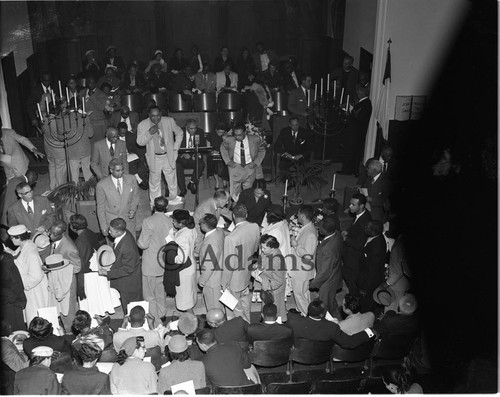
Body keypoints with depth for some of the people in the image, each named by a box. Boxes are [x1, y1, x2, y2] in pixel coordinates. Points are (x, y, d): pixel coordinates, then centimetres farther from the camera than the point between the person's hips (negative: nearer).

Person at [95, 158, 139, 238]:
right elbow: (100, 207, -6)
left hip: (129, 220, 2)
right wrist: (103, 227, -4)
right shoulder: (101, 185, -15)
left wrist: (133, 210, -12)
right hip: (111, 222, -2)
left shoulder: (131, 179, -9)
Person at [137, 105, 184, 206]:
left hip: (169, 156, 1)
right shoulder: (142, 125, -10)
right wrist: (149, 133, -26)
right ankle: (154, 204, 25)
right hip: (154, 158, -1)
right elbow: (139, 142, -9)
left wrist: (175, 148, 2)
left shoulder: (169, 121, -6)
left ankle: (173, 199, 38)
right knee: (154, 181, 9)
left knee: (172, 179, 15)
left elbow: (179, 133, 8)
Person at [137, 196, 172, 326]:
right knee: (161, 292, 25)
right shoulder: (170, 221, -8)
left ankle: (155, 322, 16)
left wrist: (138, 241, 3)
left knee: (149, 295, 10)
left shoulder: (148, 221, -22)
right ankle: (161, 314, 42)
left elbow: (143, 244, -19)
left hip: (151, 265, -5)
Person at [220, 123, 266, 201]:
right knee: (234, 194, -1)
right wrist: (228, 161, -1)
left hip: (249, 167, 0)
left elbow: (262, 150, 6)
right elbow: (223, 148, 11)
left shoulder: (255, 140, -11)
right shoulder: (228, 140, -10)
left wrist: (256, 162, -5)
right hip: (235, 167, 0)